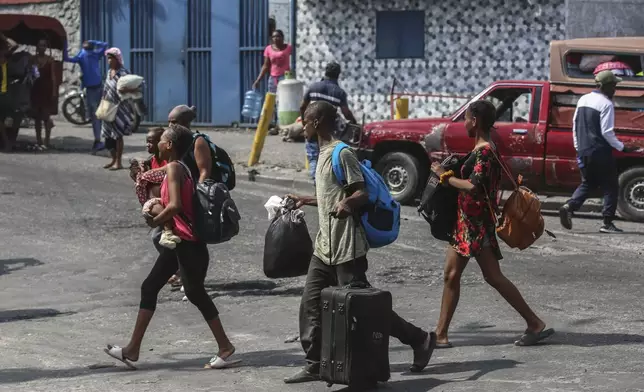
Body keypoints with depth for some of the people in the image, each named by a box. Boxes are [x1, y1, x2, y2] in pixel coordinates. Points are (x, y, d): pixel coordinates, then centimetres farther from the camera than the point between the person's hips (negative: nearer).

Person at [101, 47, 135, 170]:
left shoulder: (122, 73, -12)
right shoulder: (109, 72, 13)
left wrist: (125, 90, -37)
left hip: (119, 107, -8)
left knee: (118, 134, -6)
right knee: (108, 134, 10)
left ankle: (119, 162, -2)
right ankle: (113, 159, 21)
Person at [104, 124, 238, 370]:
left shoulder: (173, 168, -16)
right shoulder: (178, 168, 13)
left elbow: (175, 205, -27)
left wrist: (156, 221, -13)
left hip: (188, 242, -10)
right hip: (177, 241, 10)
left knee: (195, 293, -1)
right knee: (149, 288, 9)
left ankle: (225, 347, 10)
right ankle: (133, 350, 12)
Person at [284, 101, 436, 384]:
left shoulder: (342, 154, -14)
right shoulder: (324, 153, 15)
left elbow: (362, 193, -20)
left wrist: (346, 204, -40)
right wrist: (306, 201, 36)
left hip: (346, 247, -9)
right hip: (325, 246, 9)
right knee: (310, 304, 3)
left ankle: (419, 340, 9)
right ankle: (315, 365, 8)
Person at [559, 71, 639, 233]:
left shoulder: (583, 100, 10)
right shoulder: (606, 104, -13)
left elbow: (575, 125, 14)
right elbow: (607, 132, -16)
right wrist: (622, 148, -8)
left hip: (583, 152, 7)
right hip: (600, 153, -7)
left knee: (587, 183, 17)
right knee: (610, 187, 4)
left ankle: (569, 206, -6)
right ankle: (607, 223, 2)